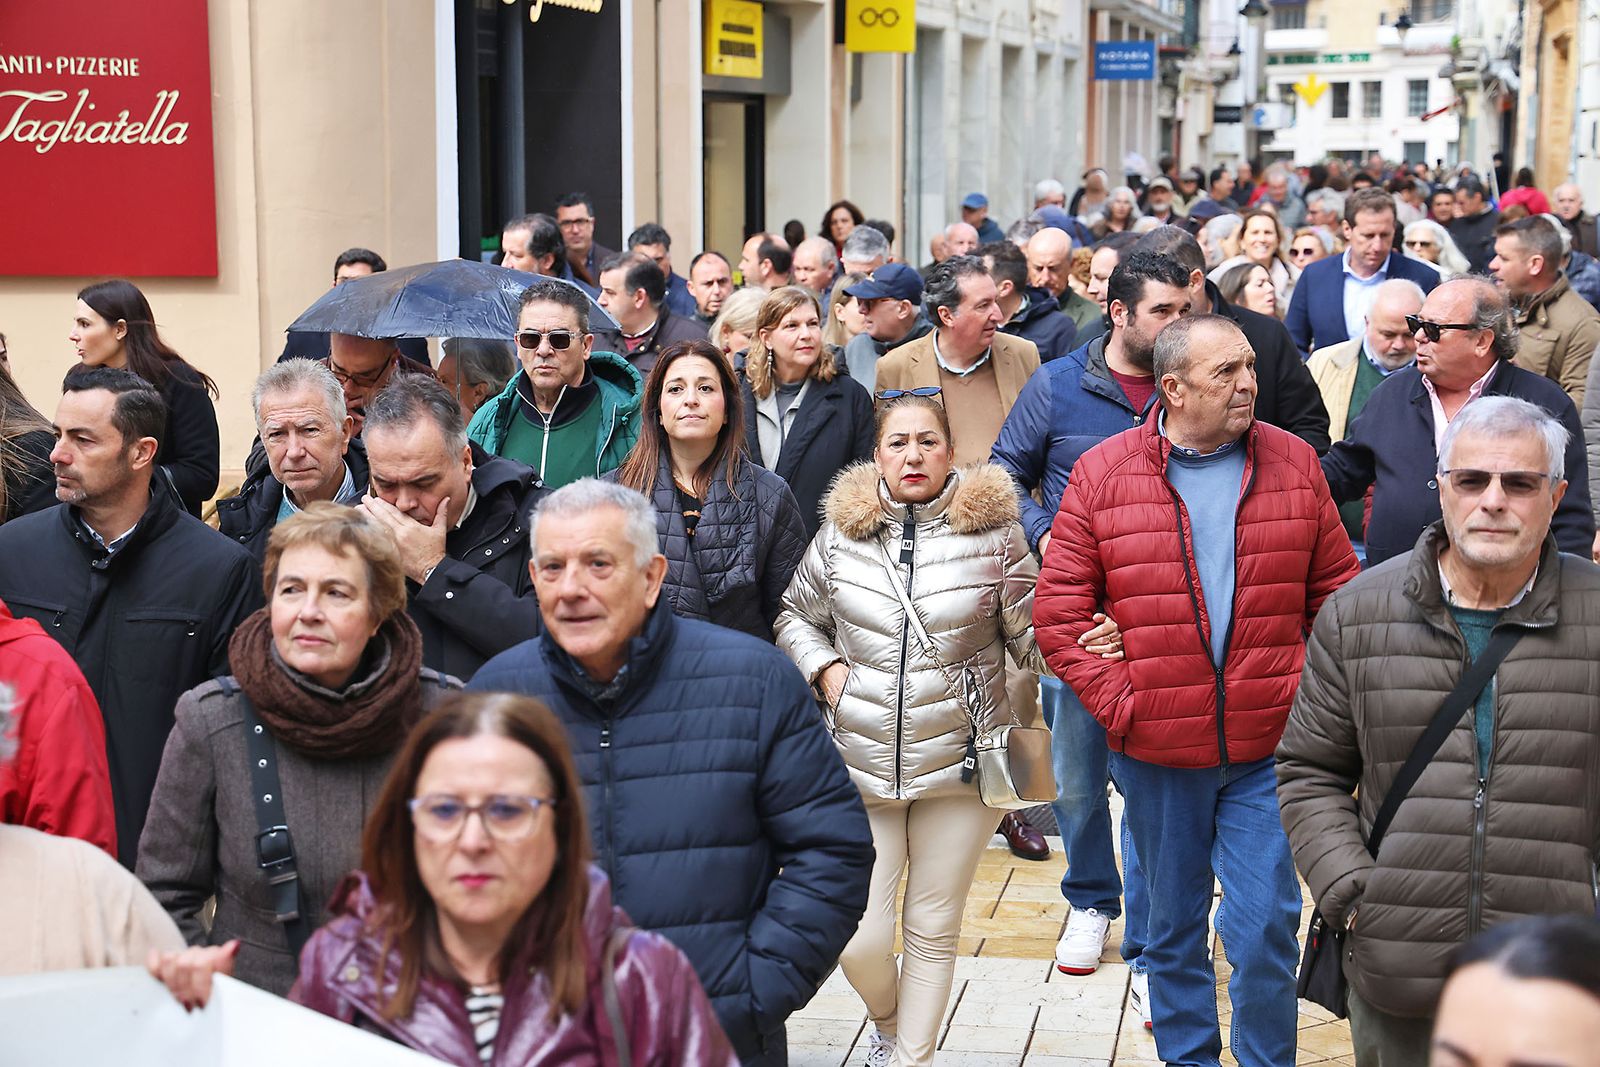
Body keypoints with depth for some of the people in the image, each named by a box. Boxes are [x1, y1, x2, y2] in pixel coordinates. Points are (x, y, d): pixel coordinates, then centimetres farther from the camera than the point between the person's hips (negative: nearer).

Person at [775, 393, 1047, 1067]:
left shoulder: (992, 533, -3)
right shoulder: (841, 535, 2)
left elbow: (1030, 638, 3)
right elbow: (795, 617, 18)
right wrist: (824, 668, 0)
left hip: (960, 762, -1)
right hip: (861, 764, 1)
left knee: (933, 931, 10)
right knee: (859, 941, -1)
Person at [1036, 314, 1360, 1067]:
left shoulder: (1293, 464, 3)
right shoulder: (1103, 474, -3)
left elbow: (1337, 596, 7)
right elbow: (1058, 614, -3)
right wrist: (1116, 702, -11)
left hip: (1267, 750, 0)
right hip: (1157, 754, 0)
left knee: (1265, 928, -2)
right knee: (1173, 930, 14)